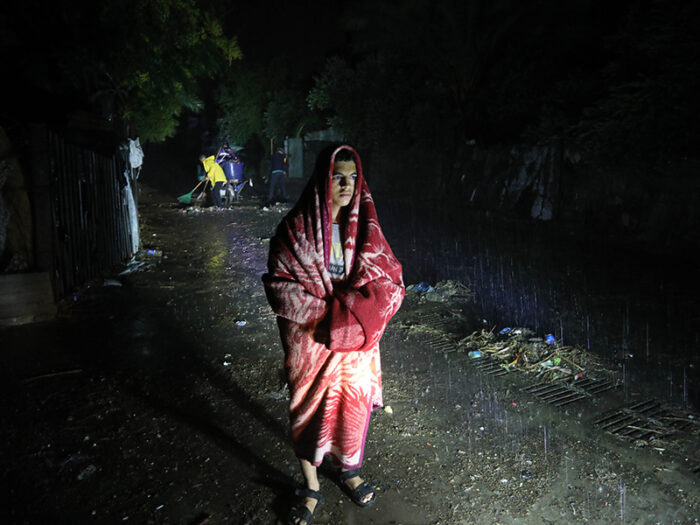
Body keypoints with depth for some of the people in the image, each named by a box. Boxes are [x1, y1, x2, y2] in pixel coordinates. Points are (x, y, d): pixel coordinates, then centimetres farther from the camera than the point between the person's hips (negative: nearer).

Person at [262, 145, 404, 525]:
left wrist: (350, 306, -16)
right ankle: (311, 489, 32)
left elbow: (388, 278, -1)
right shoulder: (296, 228, -11)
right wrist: (325, 311, -19)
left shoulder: (364, 226, -1)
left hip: (355, 337, 3)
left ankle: (348, 471, 43)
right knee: (308, 409, 10)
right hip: (310, 338, -3)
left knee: (353, 403, 15)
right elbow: (279, 284, -12)